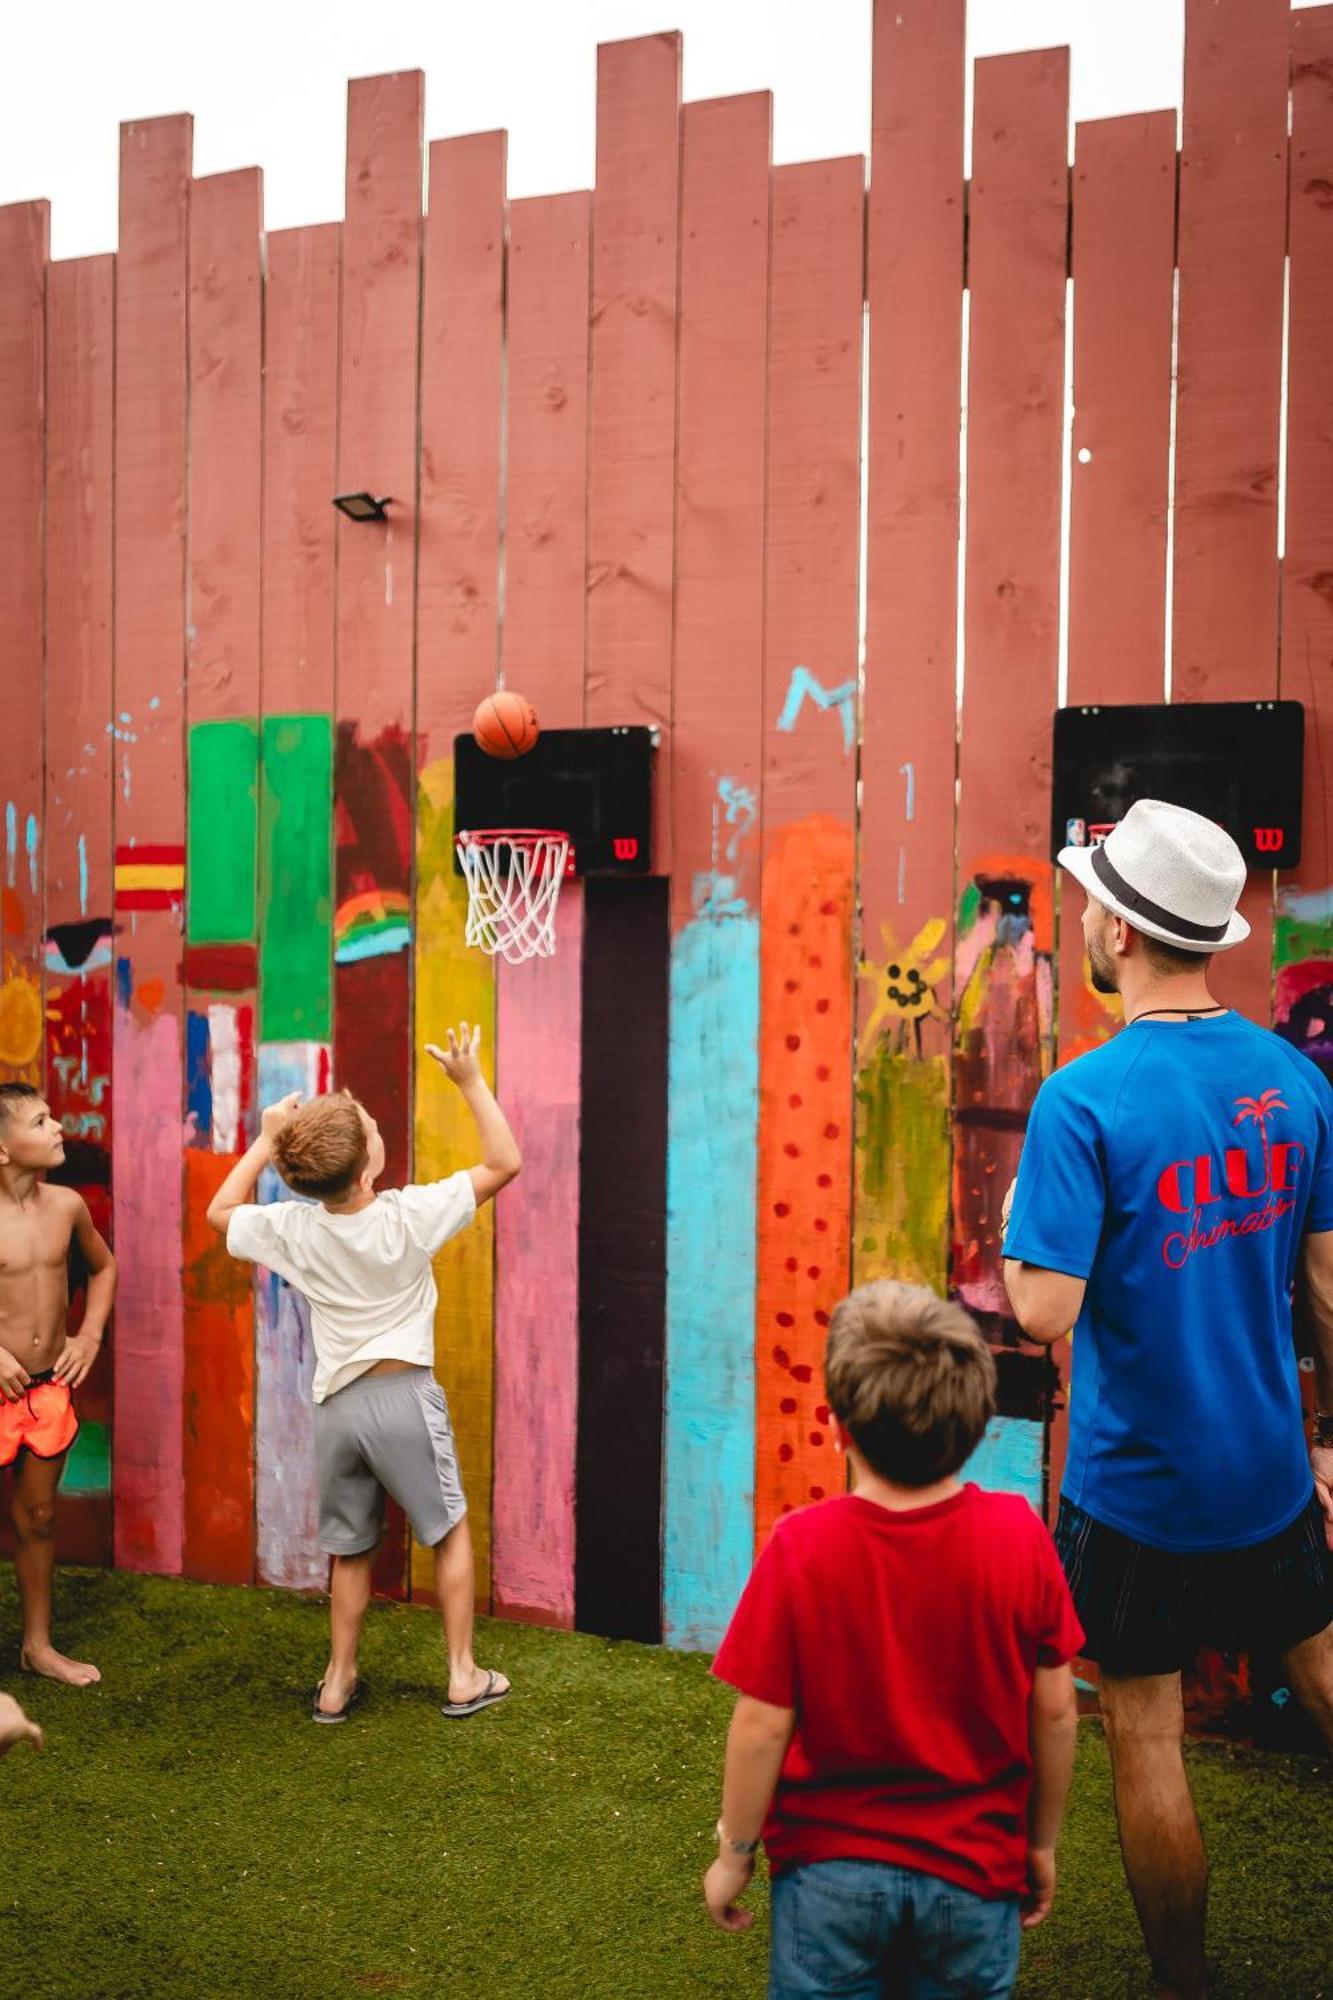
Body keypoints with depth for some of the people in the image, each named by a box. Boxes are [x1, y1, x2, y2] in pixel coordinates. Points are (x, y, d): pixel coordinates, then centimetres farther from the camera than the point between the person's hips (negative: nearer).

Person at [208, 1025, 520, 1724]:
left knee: (350, 1548, 18)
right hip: (403, 1396, -3)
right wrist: (470, 1081, -7)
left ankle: (337, 1683, 25)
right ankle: (464, 1676, 18)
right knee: (451, 1532, 14)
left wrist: (265, 1142, 12)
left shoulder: (291, 1229, -7)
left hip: (336, 1405, 3)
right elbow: (504, 1162, -9)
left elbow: (220, 1212, 14)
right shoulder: (410, 1216, -16)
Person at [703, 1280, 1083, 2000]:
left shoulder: (801, 1546, -18)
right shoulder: (1018, 1535, -14)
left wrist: (734, 1853, 3)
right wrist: (1042, 1843, 10)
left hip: (829, 1871, -1)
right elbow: (1055, 1712, -5)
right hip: (973, 1873, 1)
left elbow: (762, 1726, -12)